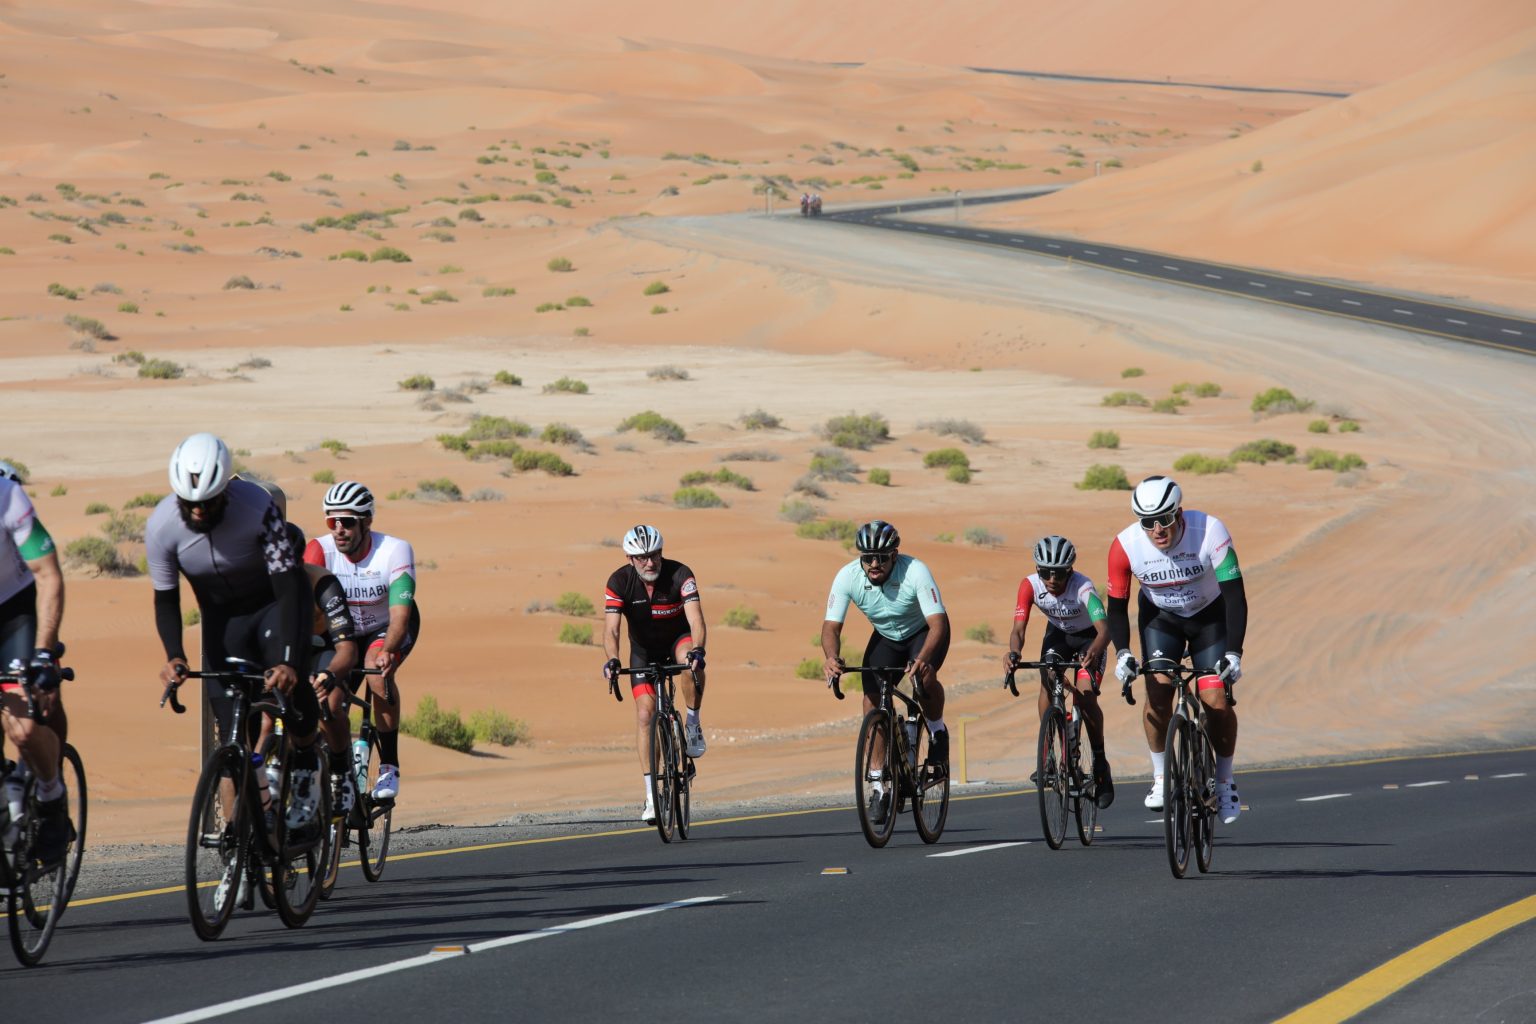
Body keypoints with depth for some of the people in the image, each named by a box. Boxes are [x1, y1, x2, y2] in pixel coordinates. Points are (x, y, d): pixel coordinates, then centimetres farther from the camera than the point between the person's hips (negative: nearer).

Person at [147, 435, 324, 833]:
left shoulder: (257, 508, -32)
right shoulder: (161, 527, -24)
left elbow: (288, 587, -33)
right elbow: (165, 598, -14)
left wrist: (288, 662, -44)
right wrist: (174, 656, -32)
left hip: (275, 604, -2)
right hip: (223, 616, 2)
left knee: (287, 681, -28)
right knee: (232, 727, -8)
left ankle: (306, 767, -4)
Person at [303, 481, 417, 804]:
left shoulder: (395, 551, -30)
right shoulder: (320, 550, -25)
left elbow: (400, 614, -38)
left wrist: (388, 652, -57)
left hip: (388, 628, -3)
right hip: (343, 629, 3)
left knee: (377, 669, -32)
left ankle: (389, 766, -22)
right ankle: (340, 774, 9)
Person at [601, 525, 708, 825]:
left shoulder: (680, 575, -27)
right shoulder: (619, 581, -23)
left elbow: (696, 620, -37)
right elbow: (611, 629, -30)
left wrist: (697, 650, -56)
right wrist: (612, 660, -49)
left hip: (678, 638, -2)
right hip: (644, 648, 2)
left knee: (691, 661, -38)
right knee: (645, 714, -10)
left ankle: (693, 724, -14)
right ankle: (651, 794, -6)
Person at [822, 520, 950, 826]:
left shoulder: (915, 572, -33)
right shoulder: (847, 577, -25)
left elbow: (938, 622, -38)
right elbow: (831, 626, -26)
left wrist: (922, 659, -56)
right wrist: (831, 657, -47)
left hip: (924, 632, -3)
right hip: (886, 637, 3)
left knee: (925, 678, -34)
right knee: (873, 700, -12)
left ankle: (937, 731, -2)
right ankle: (879, 787, -2)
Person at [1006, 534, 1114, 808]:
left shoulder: (1083, 588, -36)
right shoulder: (1031, 585, -27)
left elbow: (1104, 628, -48)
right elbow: (1019, 628, -32)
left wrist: (1094, 652, -69)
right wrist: (1014, 652, -54)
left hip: (1088, 636, -3)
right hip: (1058, 634, 3)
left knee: (1085, 696, -20)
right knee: (1049, 679, -26)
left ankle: (1100, 762, -1)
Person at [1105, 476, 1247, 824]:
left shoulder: (1210, 531, -32)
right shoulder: (1125, 545, -26)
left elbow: (1235, 596, -30)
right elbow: (1117, 606, -14)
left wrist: (1234, 653, -39)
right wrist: (1122, 652, -31)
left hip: (1209, 615, -1)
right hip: (1159, 616, 1)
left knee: (1216, 703, -13)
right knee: (1158, 691, -20)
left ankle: (1225, 779, 9)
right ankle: (1160, 776, -2)